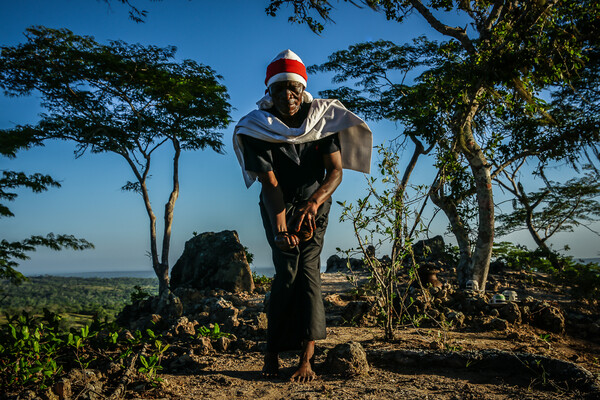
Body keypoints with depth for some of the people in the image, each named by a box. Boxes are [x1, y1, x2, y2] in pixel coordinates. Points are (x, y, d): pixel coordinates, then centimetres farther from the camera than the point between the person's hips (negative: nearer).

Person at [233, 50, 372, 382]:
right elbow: (269, 182, -25)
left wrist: (315, 201, -42)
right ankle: (272, 351, -2)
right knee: (288, 268, -15)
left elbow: (336, 170, -21)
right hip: (278, 207, -1)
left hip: (314, 203, 1)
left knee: (307, 268, -14)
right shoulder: (257, 128, -18)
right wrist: (280, 226, -40)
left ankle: (306, 356, -12)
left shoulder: (323, 118, -14)